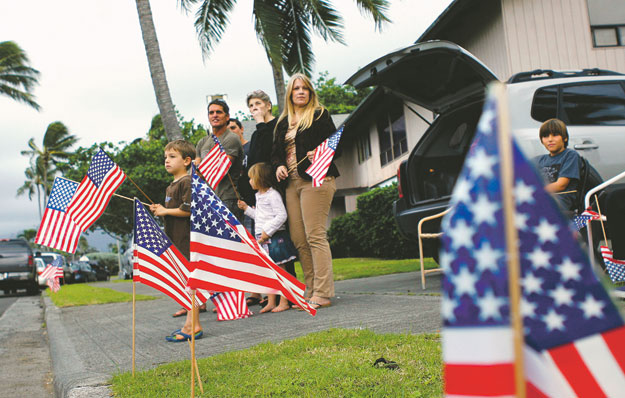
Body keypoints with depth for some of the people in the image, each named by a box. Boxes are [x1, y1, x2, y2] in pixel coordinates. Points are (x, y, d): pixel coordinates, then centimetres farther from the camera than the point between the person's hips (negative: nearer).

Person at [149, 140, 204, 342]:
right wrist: (160, 210, 12)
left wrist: (165, 211, -10)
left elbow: (188, 209, -20)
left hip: (187, 238, -10)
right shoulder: (171, 186, 21)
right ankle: (191, 323, 17)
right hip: (175, 239, 10)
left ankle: (193, 325, -5)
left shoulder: (187, 182, -10)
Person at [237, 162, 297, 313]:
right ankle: (271, 302, 16)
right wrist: (246, 208, 20)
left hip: (274, 238, -9)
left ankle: (284, 302, 2)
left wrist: (267, 232, -19)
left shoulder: (272, 195, -12)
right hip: (262, 239, 9)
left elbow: (281, 216, -18)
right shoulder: (259, 196, 16)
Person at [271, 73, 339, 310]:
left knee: (315, 236, -11)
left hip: (315, 179, -6)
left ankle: (322, 294, -7)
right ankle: (311, 292, 11)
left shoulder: (320, 115, 5)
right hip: (292, 183, 6)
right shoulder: (283, 123, 21)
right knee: (298, 240, 3)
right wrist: (279, 166, 2)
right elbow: (276, 151, 22)